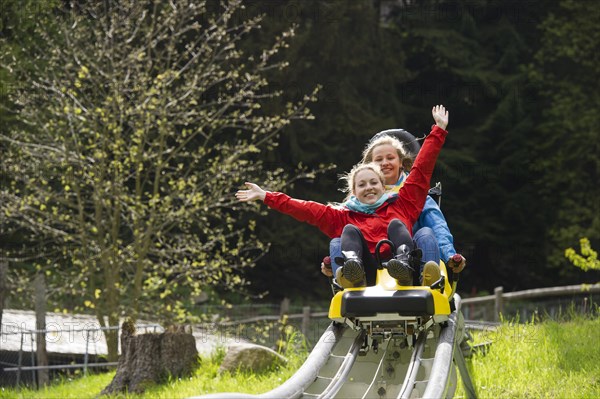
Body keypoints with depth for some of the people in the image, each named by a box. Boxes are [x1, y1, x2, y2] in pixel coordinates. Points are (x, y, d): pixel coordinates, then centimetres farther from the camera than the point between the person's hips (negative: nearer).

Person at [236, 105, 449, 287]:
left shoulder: (401, 205, 27)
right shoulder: (344, 217, 28)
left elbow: (421, 169, 28)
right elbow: (306, 209, 24)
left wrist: (439, 130, 28)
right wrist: (265, 196, 19)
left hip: (400, 276, 0)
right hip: (368, 279, 1)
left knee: (396, 225, -16)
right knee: (350, 231, -16)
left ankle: (403, 263, -45)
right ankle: (353, 269, -48)